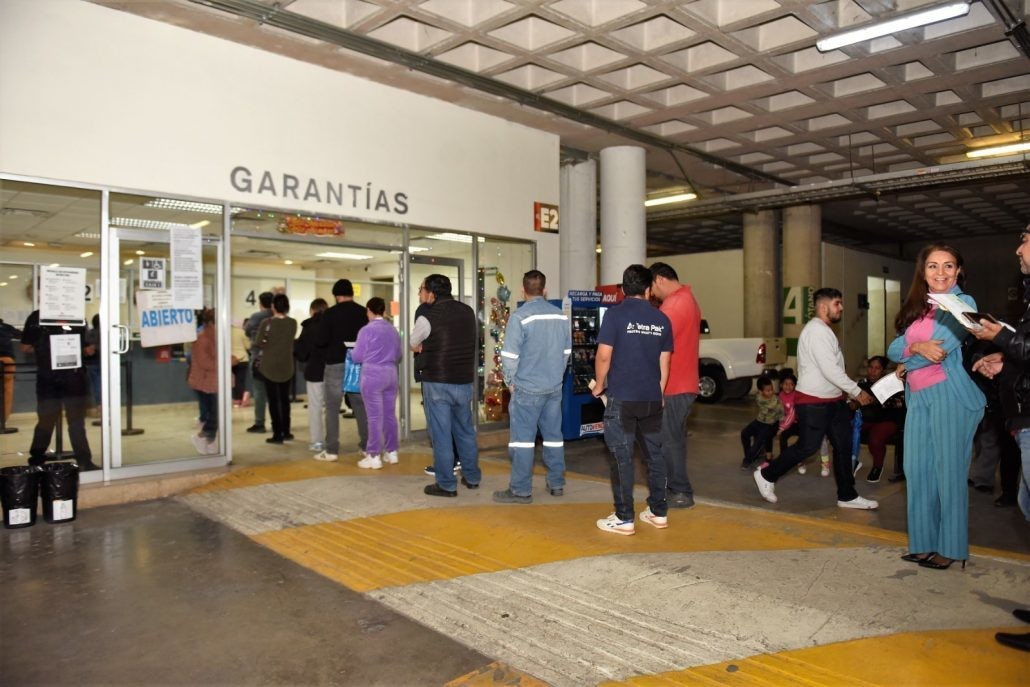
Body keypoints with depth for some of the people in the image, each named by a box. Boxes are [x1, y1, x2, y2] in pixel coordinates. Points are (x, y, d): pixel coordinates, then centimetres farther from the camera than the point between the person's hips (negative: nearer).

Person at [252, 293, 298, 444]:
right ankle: (286, 432, 21)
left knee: (273, 400, 3)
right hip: (286, 366, 3)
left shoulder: (267, 323, -14)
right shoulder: (293, 323, -4)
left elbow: (258, 343, -13)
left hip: (269, 366, -3)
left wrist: (267, 345, 4)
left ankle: (277, 434, 4)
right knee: (284, 398, 16)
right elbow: (289, 340, 5)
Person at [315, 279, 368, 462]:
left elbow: (322, 341, -10)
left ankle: (331, 450, 4)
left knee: (332, 408, 4)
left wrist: (317, 341, 11)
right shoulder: (363, 312, 0)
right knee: (362, 406, 11)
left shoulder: (330, 313, -8)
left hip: (336, 364, -3)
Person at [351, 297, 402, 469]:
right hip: (391, 374, 5)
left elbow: (357, 357, -5)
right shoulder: (393, 330, 8)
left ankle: (374, 456, 2)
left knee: (375, 417, -2)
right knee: (390, 415, 12)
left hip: (372, 375, -5)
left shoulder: (366, 330, -9)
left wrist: (370, 356, 16)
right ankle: (391, 452, 18)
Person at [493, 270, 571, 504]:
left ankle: (521, 490, 4)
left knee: (522, 438, 0)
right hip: (555, 387, 6)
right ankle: (556, 484, 23)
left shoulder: (520, 316, -13)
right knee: (554, 435, 14)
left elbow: (510, 355, -15)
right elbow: (567, 352, 11)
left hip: (527, 388, -5)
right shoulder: (561, 315, 5)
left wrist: (510, 382, -1)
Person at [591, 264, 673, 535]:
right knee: (654, 454, 14)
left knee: (622, 457, 1)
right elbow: (664, 363, 10)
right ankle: (659, 512, 24)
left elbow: (603, 356, -12)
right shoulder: (662, 319, 6)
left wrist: (599, 386, 3)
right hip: (652, 399, 5)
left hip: (621, 398, -5)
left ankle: (624, 519, 6)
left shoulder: (615, 314, -8)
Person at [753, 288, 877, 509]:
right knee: (808, 446, -3)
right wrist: (857, 392, -17)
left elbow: (832, 368, 14)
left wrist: (848, 392, 7)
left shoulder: (823, 330, 16)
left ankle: (847, 496, 17)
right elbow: (830, 370, -23)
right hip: (814, 402, -10)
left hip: (832, 399, 10)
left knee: (843, 445, 9)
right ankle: (767, 475, 13)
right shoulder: (817, 330, -18)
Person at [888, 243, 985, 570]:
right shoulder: (916, 308, 15)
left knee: (949, 473, 1)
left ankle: (950, 548, 11)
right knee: (918, 471, 7)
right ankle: (924, 542, 18)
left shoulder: (963, 302, -4)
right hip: (918, 398, 6)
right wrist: (917, 347, -15)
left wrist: (906, 365, -1)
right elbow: (893, 349, 6)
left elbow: (941, 348, -15)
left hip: (949, 396, -6)